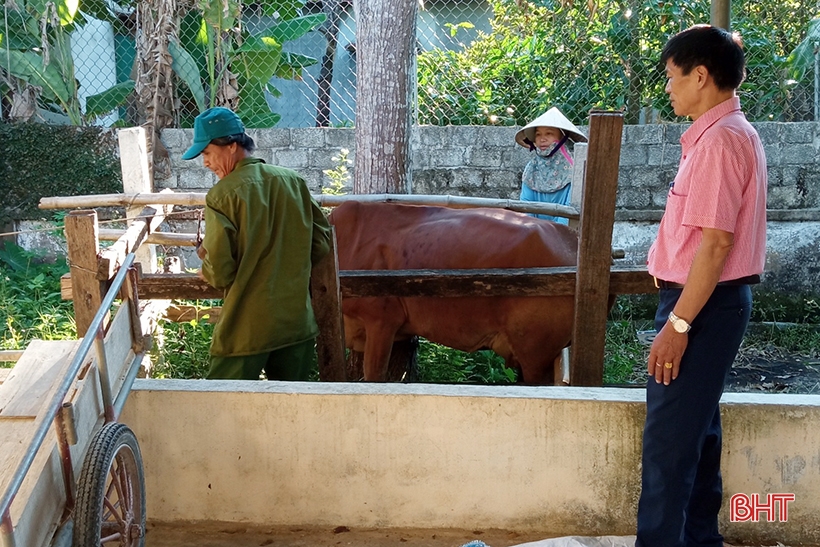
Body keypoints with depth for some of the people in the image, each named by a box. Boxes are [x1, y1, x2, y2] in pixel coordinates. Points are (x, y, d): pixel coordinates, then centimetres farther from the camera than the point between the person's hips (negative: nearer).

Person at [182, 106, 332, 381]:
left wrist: (206, 263, 5)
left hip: (246, 329, -5)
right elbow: (321, 242, 6)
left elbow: (219, 273, -16)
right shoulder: (294, 181, 1)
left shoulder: (222, 196, -14)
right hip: (298, 322, 5)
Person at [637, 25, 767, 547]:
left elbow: (715, 243, -23)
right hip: (715, 300, 10)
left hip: (702, 304, -10)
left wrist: (677, 324, -22)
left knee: (669, 439, -5)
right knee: (698, 428, 17)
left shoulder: (719, 139, -18)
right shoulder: (734, 132, 13)